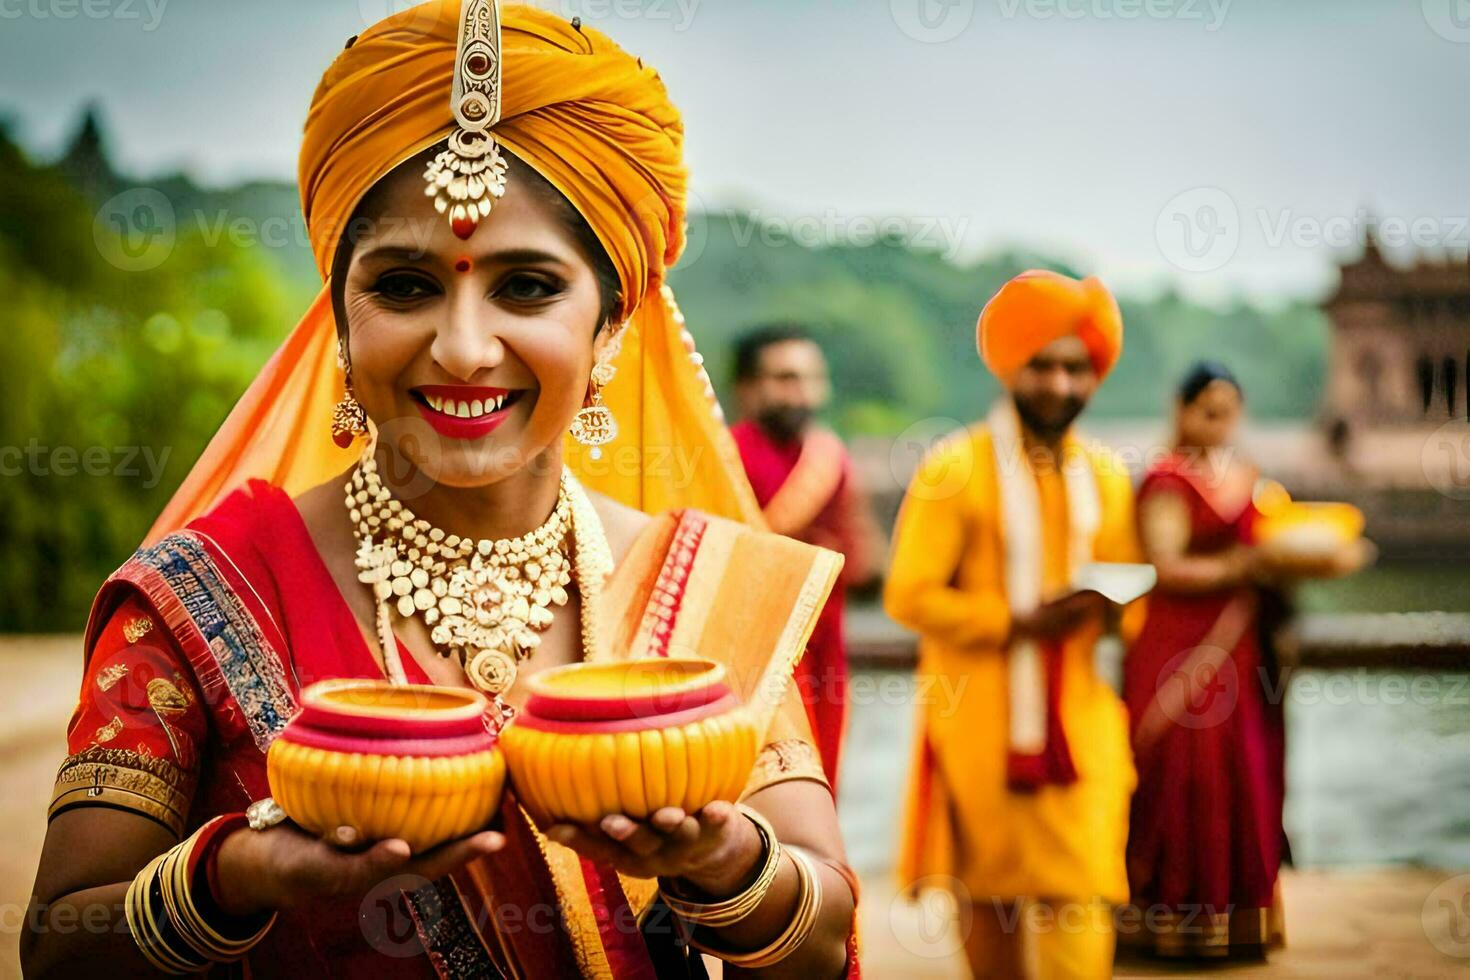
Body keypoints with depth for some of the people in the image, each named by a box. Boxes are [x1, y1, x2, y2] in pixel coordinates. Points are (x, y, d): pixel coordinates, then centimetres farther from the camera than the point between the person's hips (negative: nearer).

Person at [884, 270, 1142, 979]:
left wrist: (1103, 608, -5)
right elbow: (909, 596, -12)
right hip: (980, 719, -3)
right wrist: (1016, 623, -18)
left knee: (1079, 892, -5)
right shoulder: (955, 468, -7)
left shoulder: (1105, 474, 9)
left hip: (1078, 716, 3)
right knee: (989, 888, 9)